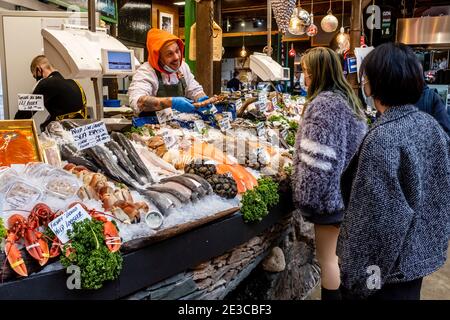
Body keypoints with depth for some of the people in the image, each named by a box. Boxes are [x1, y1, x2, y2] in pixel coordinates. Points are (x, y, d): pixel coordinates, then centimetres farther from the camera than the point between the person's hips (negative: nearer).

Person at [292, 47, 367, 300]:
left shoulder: (324, 103, -19)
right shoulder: (349, 99, 11)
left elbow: (317, 159, -24)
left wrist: (306, 196, -16)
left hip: (328, 190, -9)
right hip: (348, 189, 10)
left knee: (327, 257, 4)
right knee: (339, 253, 22)